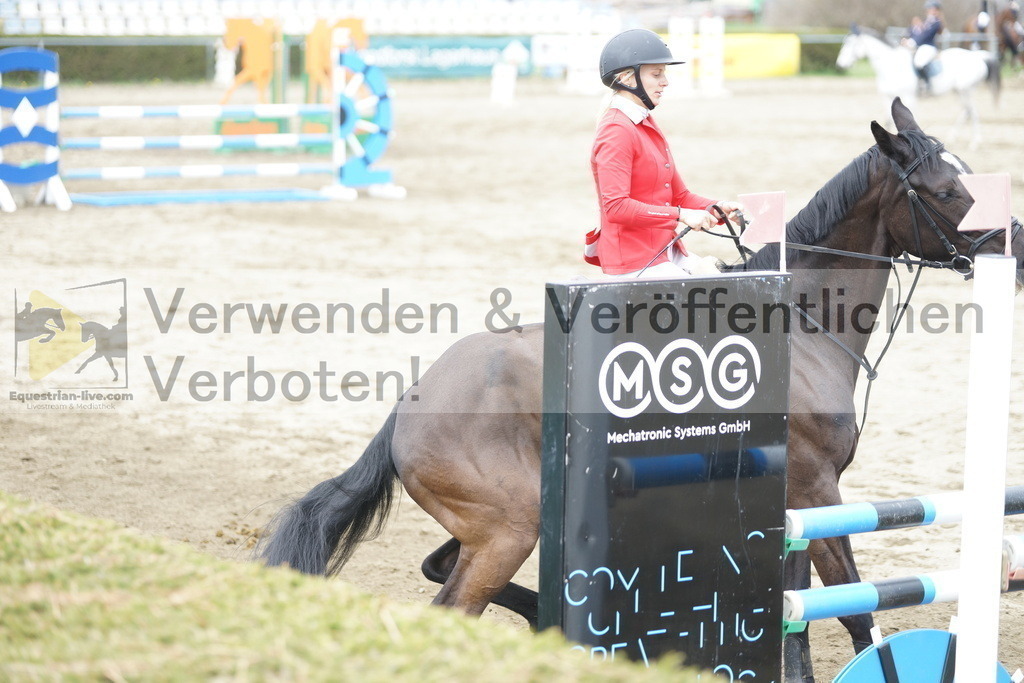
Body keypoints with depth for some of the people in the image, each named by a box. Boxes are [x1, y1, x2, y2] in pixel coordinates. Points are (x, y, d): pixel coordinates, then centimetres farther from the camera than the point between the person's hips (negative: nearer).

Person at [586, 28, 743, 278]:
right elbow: (616, 207, -22)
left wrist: (718, 209, -1)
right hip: (633, 263, -9)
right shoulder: (616, 131, -13)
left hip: (666, 255, 9)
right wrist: (681, 216, -24)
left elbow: (679, 195, 18)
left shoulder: (647, 126, 17)